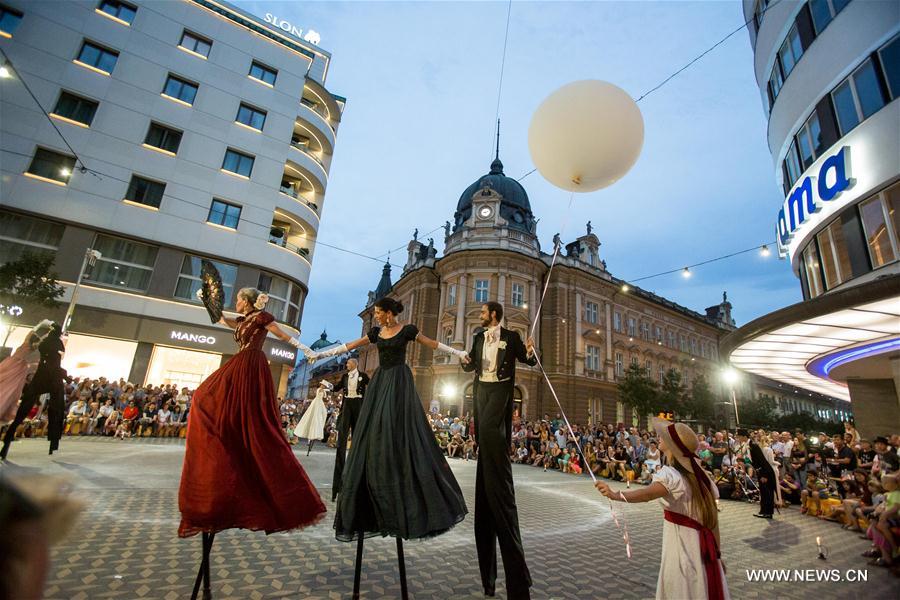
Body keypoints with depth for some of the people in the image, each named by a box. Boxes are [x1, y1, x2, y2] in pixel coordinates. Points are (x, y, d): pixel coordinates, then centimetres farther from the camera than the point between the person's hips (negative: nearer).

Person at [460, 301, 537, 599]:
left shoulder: (511, 337, -1)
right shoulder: (478, 337, 13)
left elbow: (529, 361, 4)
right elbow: (471, 366, 15)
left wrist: (530, 352, -17)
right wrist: (463, 360, -7)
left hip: (500, 390, -5)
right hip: (481, 390, 6)